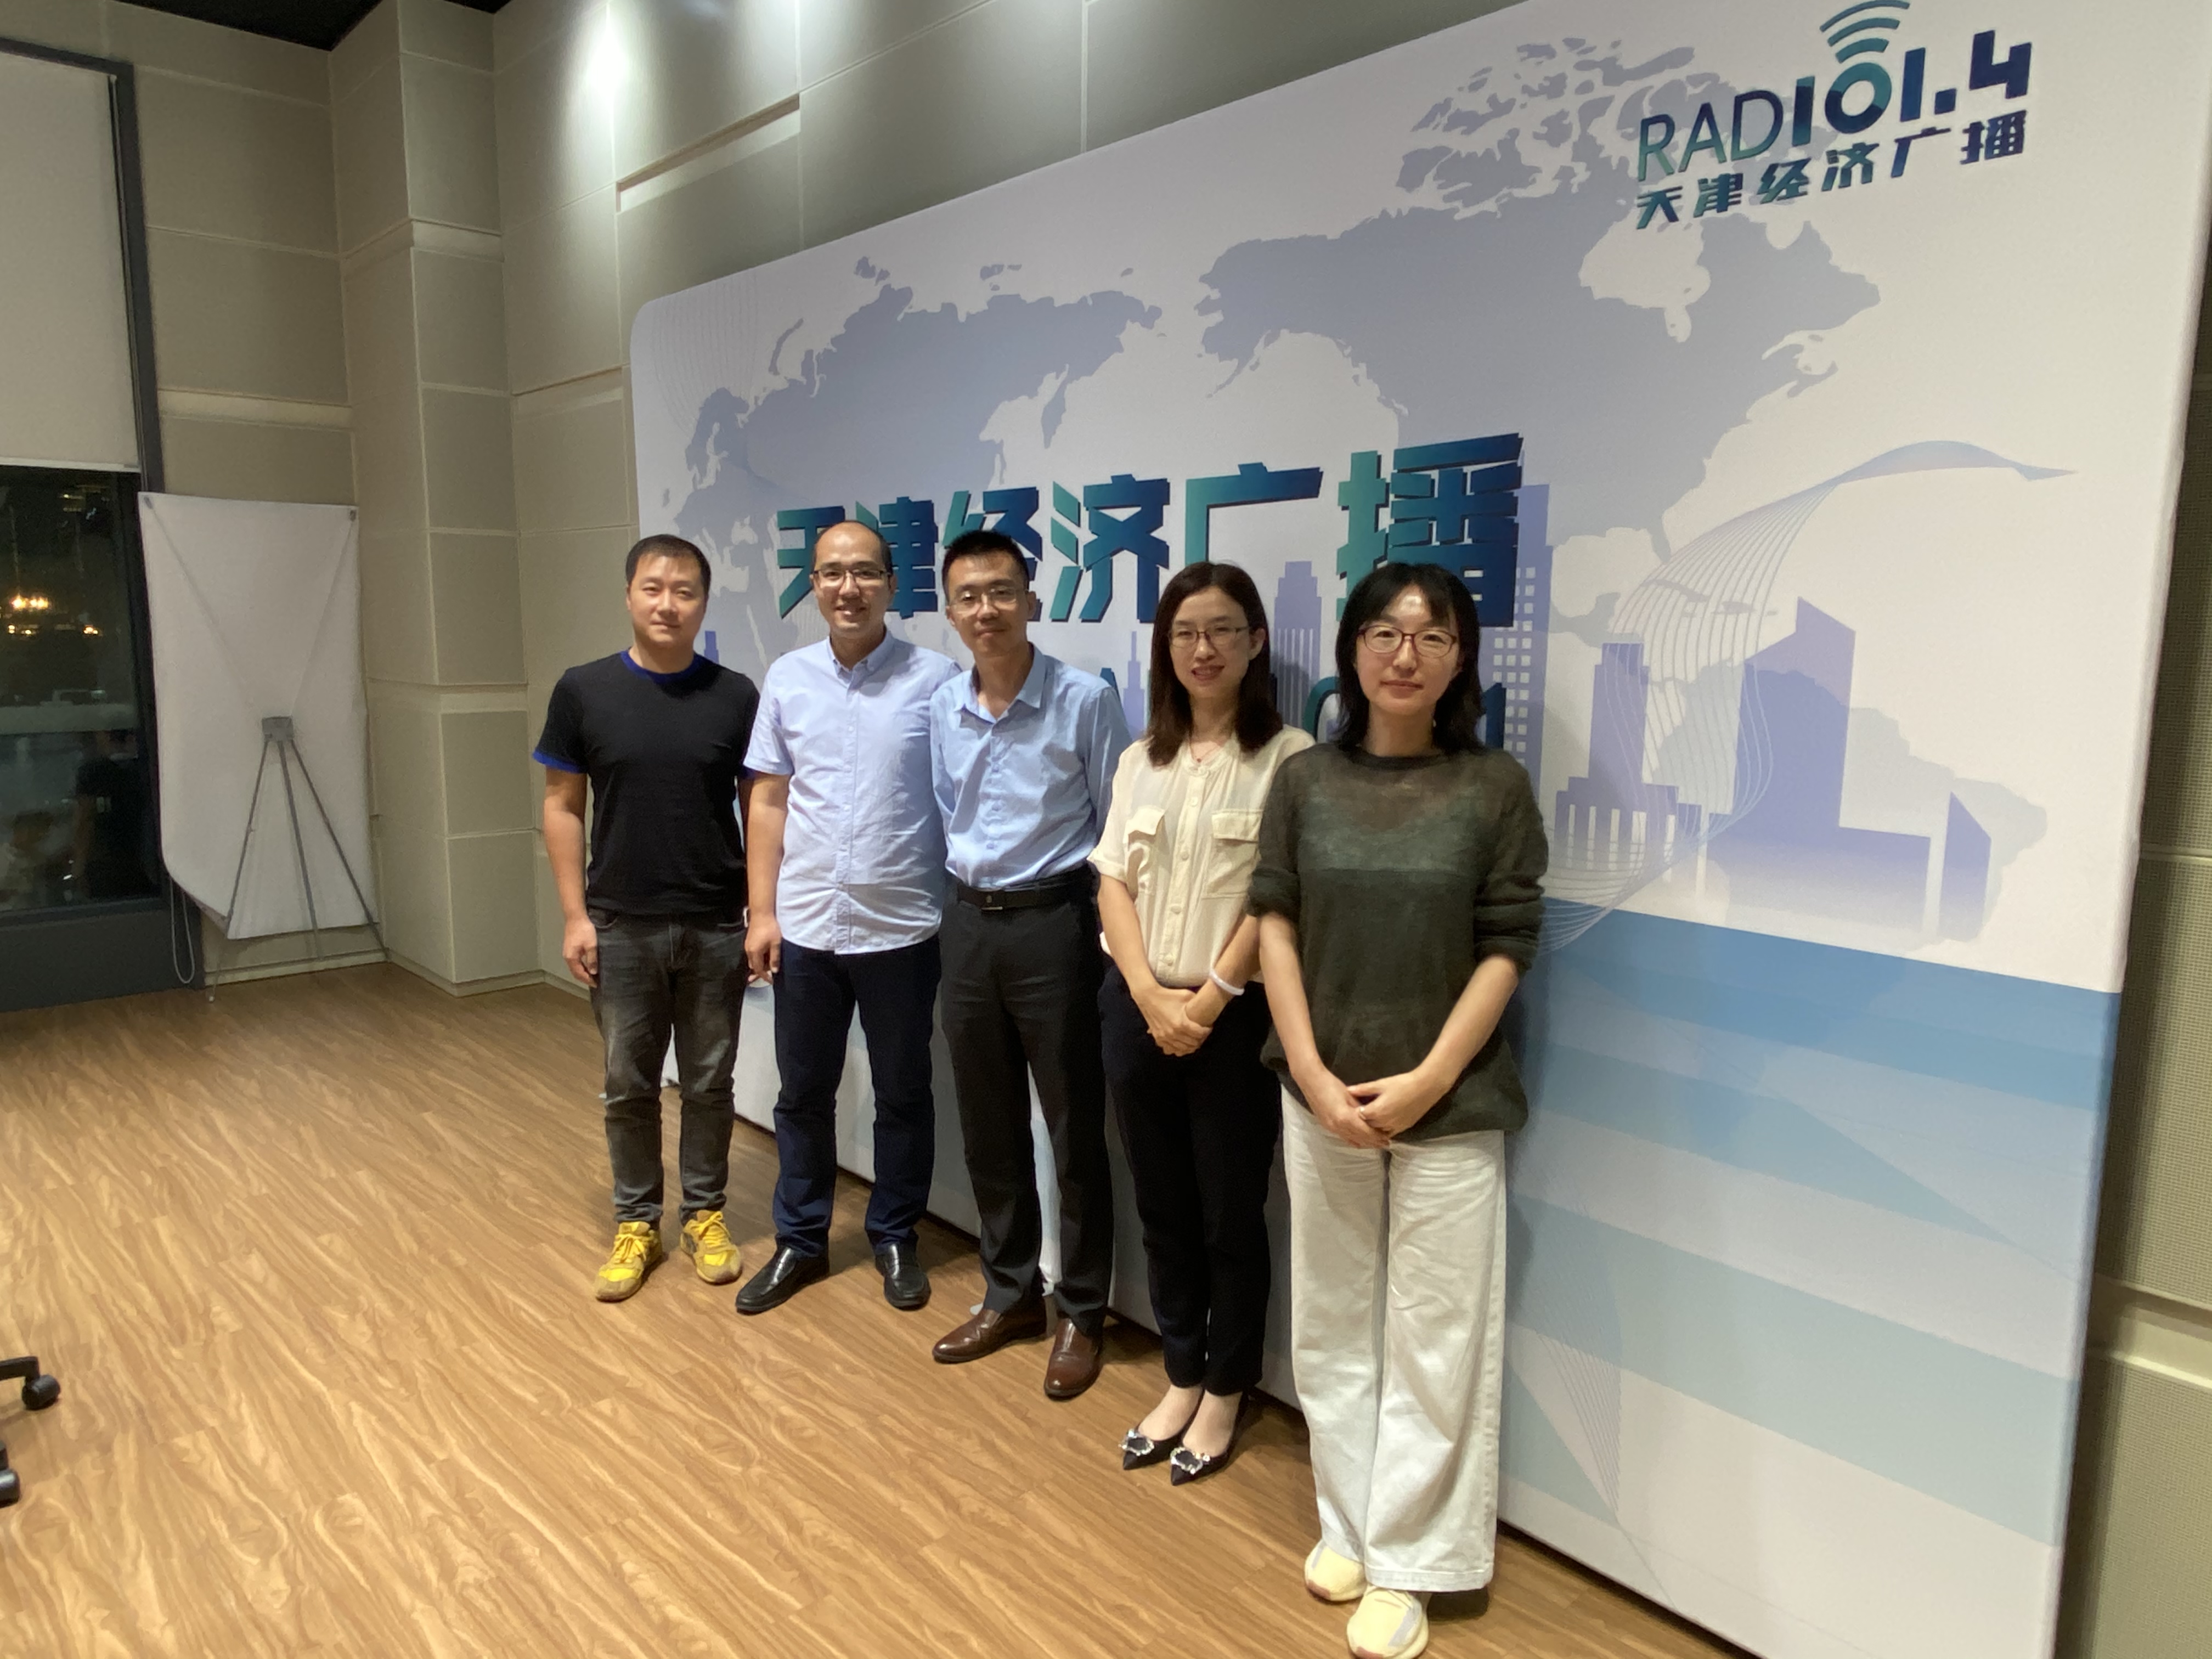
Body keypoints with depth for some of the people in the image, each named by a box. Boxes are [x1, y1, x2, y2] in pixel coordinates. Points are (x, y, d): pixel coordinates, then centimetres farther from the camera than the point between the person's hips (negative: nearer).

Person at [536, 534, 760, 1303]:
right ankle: (636, 1223, 28)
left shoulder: (736, 696, -4)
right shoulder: (584, 691, -3)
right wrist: (575, 915, -3)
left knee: (709, 1083, 11)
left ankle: (705, 1215, 28)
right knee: (629, 1086, 11)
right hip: (621, 928, 0)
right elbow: (563, 807, 1)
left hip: (716, 928, 0)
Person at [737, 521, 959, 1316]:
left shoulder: (935, 678, -6)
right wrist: (762, 911, 1)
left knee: (902, 1093, 12)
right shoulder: (787, 678, 4)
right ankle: (800, 1242, 32)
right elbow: (768, 802, 6)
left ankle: (895, 1239, 30)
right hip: (804, 927, 3)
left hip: (902, 928, -2)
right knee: (803, 1093, 15)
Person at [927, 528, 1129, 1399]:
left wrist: (1115, 937, -7)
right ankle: (1011, 1293, 33)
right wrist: (966, 889, 13)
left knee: (1075, 1130, 5)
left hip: (1052, 924, -5)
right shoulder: (943, 707, 5)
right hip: (968, 923, 5)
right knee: (987, 1125, 15)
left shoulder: (1085, 700, -10)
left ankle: (1083, 1313, 22)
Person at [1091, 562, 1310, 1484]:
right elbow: (1113, 883, 4)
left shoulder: (1289, 757, -9)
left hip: (1236, 1018, -4)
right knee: (1162, 1209, 15)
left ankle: (1223, 1397, 28)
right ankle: (1180, 1381, 33)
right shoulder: (1141, 759, 8)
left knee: (1231, 1215, 9)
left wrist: (1208, 1001, -14)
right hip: (1138, 1011, 5)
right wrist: (1151, 997, -8)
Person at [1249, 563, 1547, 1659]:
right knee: (1332, 1324, 14)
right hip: (1321, 1098, 2)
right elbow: (1276, 926, 0)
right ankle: (1349, 1524, 32)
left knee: (1434, 1339, 6)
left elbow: (1506, 950, -5)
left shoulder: (1495, 786, -4)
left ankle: (1407, 1563, 22)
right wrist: (1314, 1078, -9)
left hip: (1451, 1108, -2)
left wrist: (1425, 1082, -12)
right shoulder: (1304, 781, 2)